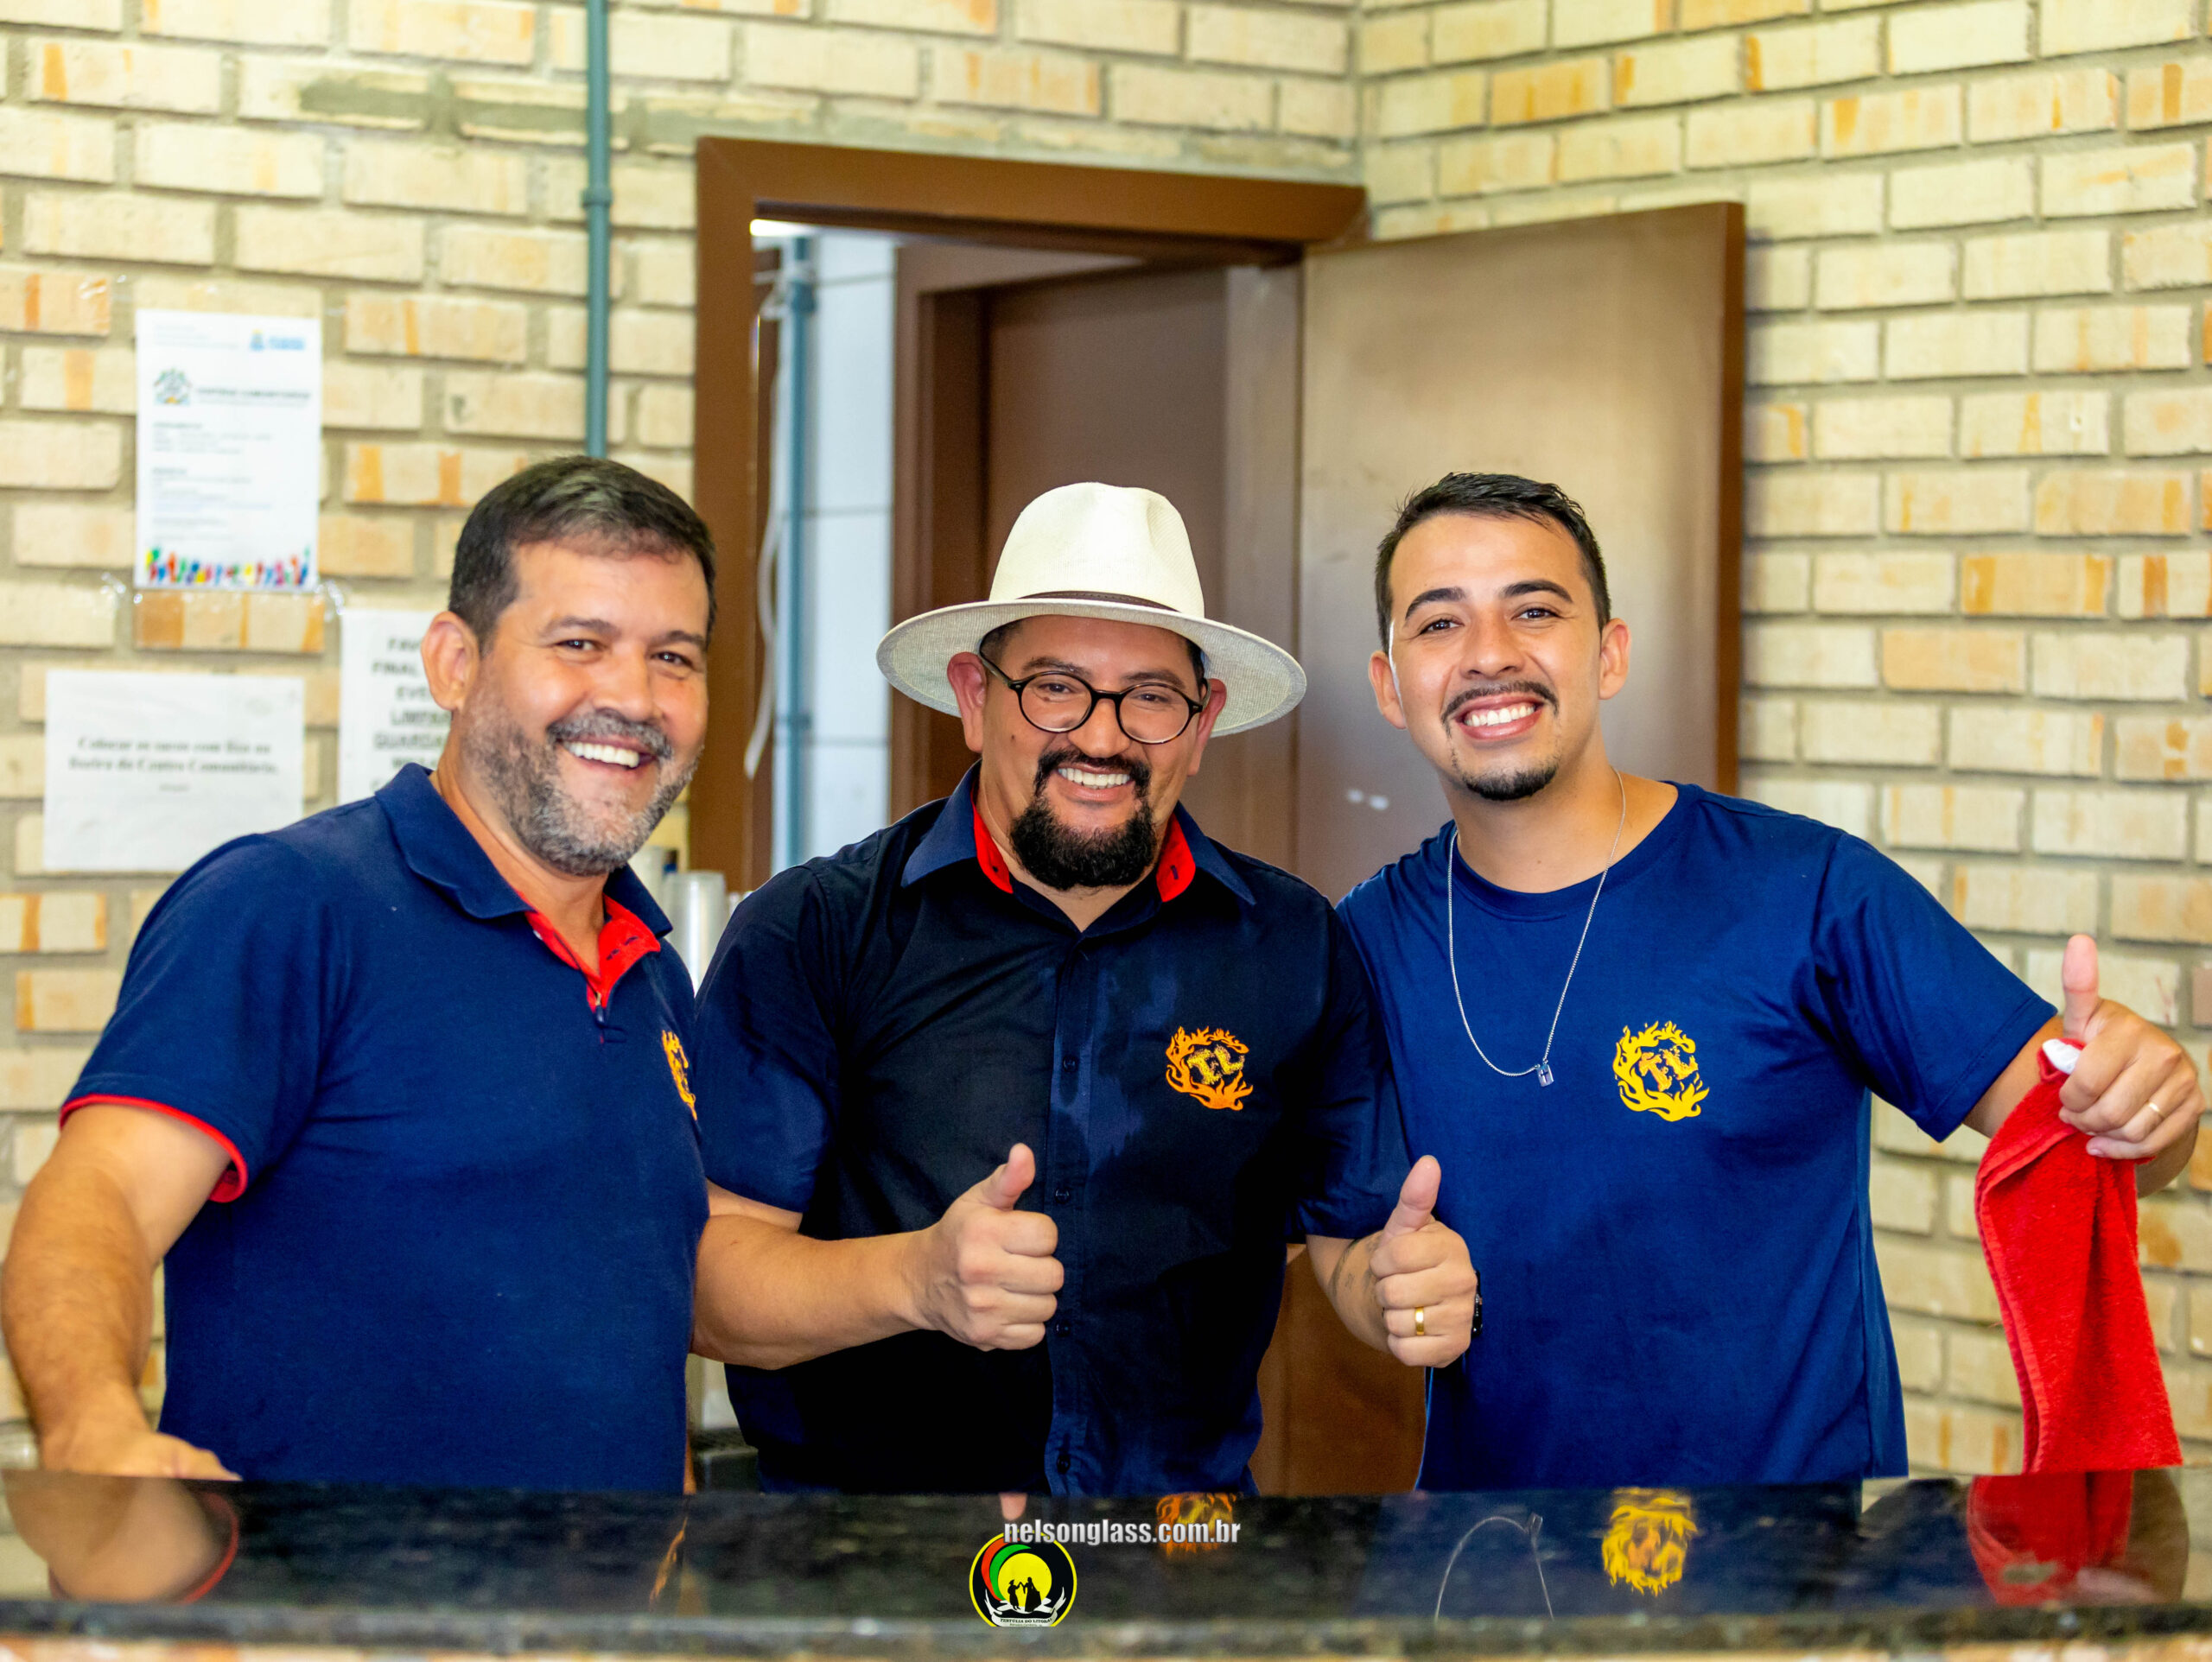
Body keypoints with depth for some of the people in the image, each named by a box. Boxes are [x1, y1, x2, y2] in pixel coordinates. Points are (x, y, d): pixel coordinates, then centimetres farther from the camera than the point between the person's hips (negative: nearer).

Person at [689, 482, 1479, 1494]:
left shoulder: (1298, 950, 9)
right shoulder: (809, 935, -1)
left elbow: (1349, 1238, 14)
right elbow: (703, 1280, -6)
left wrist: (1407, 1283, -8)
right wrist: (918, 1281, -22)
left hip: (1186, 1530, 4)